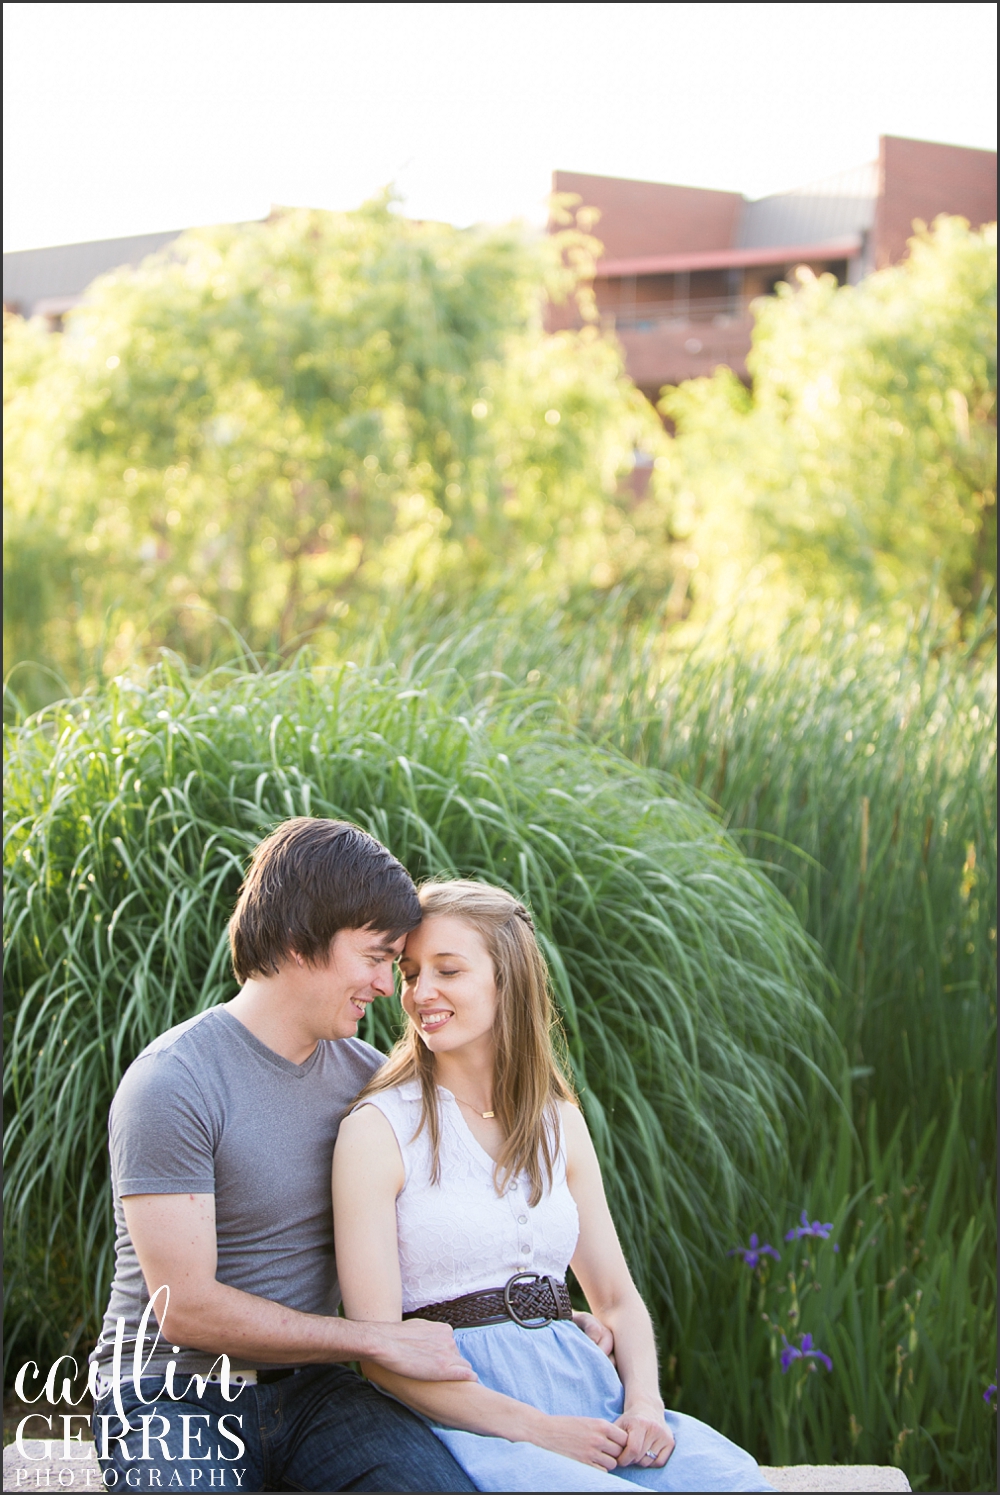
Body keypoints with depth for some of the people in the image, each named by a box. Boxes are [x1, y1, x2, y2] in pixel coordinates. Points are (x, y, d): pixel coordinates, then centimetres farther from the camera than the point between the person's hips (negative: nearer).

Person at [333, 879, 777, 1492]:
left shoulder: (559, 1121, 14)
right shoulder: (379, 1127, -2)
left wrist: (644, 1402, -4)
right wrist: (536, 1430, -15)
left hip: (581, 1383, 5)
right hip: (462, 1411, -5)